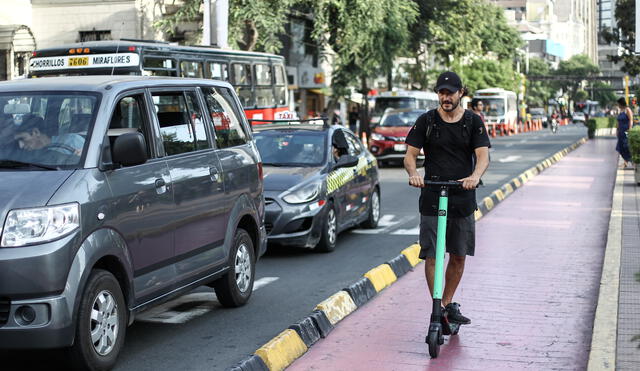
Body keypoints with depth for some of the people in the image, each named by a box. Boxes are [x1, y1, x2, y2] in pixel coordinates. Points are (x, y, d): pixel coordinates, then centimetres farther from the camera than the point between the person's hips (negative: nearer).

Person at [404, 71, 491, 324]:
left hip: (463, 199, 2)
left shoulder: (474, 122, 3)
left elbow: (483, 155, -8)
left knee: (459, 256, 9)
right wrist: (413, 173, -25)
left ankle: (448, 304, 25)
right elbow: (410, 154, -2)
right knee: (432, 256, -6)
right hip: (432, 199, -1)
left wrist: (475, 176, -31)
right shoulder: (426, 121, 2)